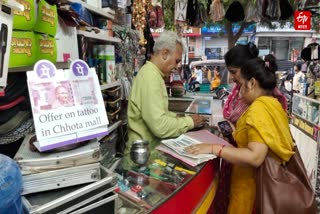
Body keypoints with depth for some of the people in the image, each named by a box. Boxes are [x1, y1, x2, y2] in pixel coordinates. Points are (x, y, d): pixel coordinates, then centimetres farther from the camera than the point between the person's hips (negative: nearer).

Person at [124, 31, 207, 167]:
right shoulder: (150, 76, -22)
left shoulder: (152, 73, 11)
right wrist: (189, 122, -15)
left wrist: (178, 117, 5)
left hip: (149, 148, 9)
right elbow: (160, 125, -28)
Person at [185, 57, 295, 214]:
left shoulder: (259, 108, -22)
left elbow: (255, 157, -31)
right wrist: (238, 133, 9)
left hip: (254, 185, -9)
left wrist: (214, 148, -29)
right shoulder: (273, 103, 6)